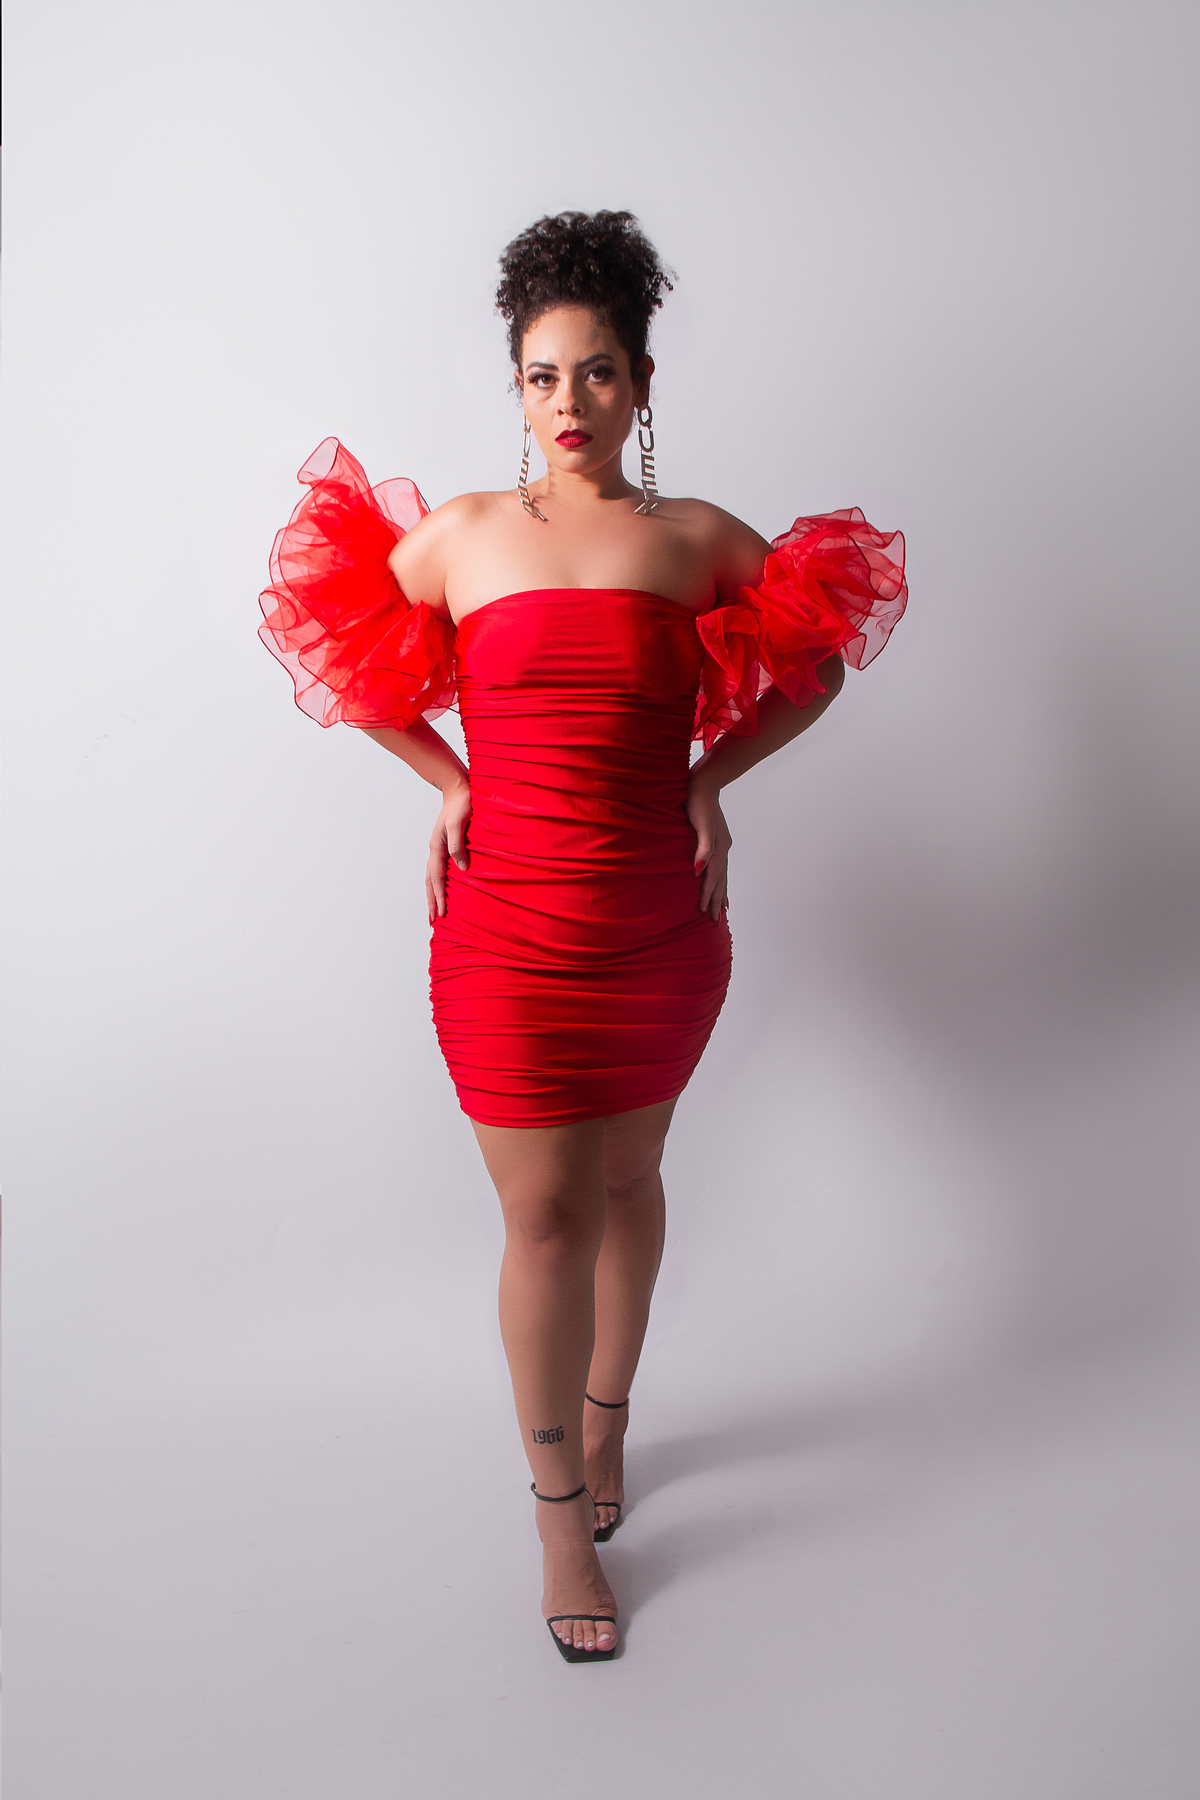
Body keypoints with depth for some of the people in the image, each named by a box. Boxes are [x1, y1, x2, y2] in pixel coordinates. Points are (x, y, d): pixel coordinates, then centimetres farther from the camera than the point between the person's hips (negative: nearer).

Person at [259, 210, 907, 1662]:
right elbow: (361, 663, 16)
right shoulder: (462, 535, 1)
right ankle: (560, 1508, 19)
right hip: (508, 924, -1)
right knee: (546, 1211, 2)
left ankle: (604, 1419, 40)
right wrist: (449, 784, 5)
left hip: (658, 919, 2)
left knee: (626, 1179, 16)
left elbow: (818, 659, 15)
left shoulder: (700, 541, 2)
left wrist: (711, 776, 5)